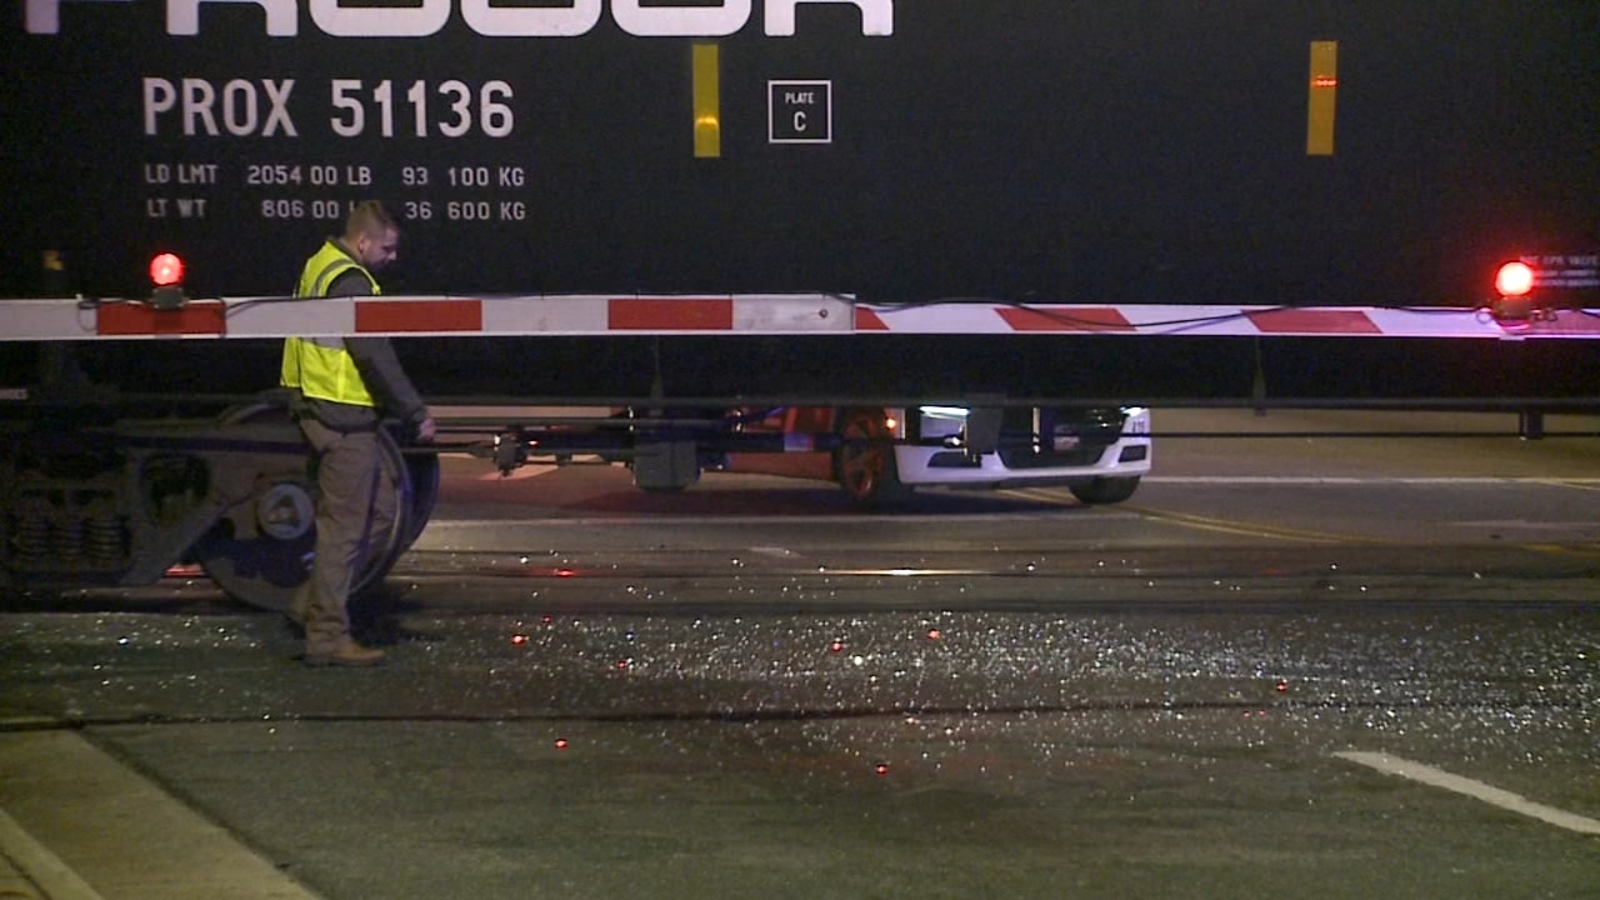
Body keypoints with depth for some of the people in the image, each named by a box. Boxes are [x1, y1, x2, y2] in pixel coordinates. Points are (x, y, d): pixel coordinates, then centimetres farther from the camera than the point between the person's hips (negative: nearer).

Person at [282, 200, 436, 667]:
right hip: (343, 418, -10)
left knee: (379, 511, 16)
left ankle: (312, 602, 18)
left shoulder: (320, 268, 16)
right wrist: (416, 414, -13)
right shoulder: (349, 282, -16)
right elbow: (375, 357, -20)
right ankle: (327, 636, 0)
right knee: (343, 528, -5)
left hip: (319, 410, 10)